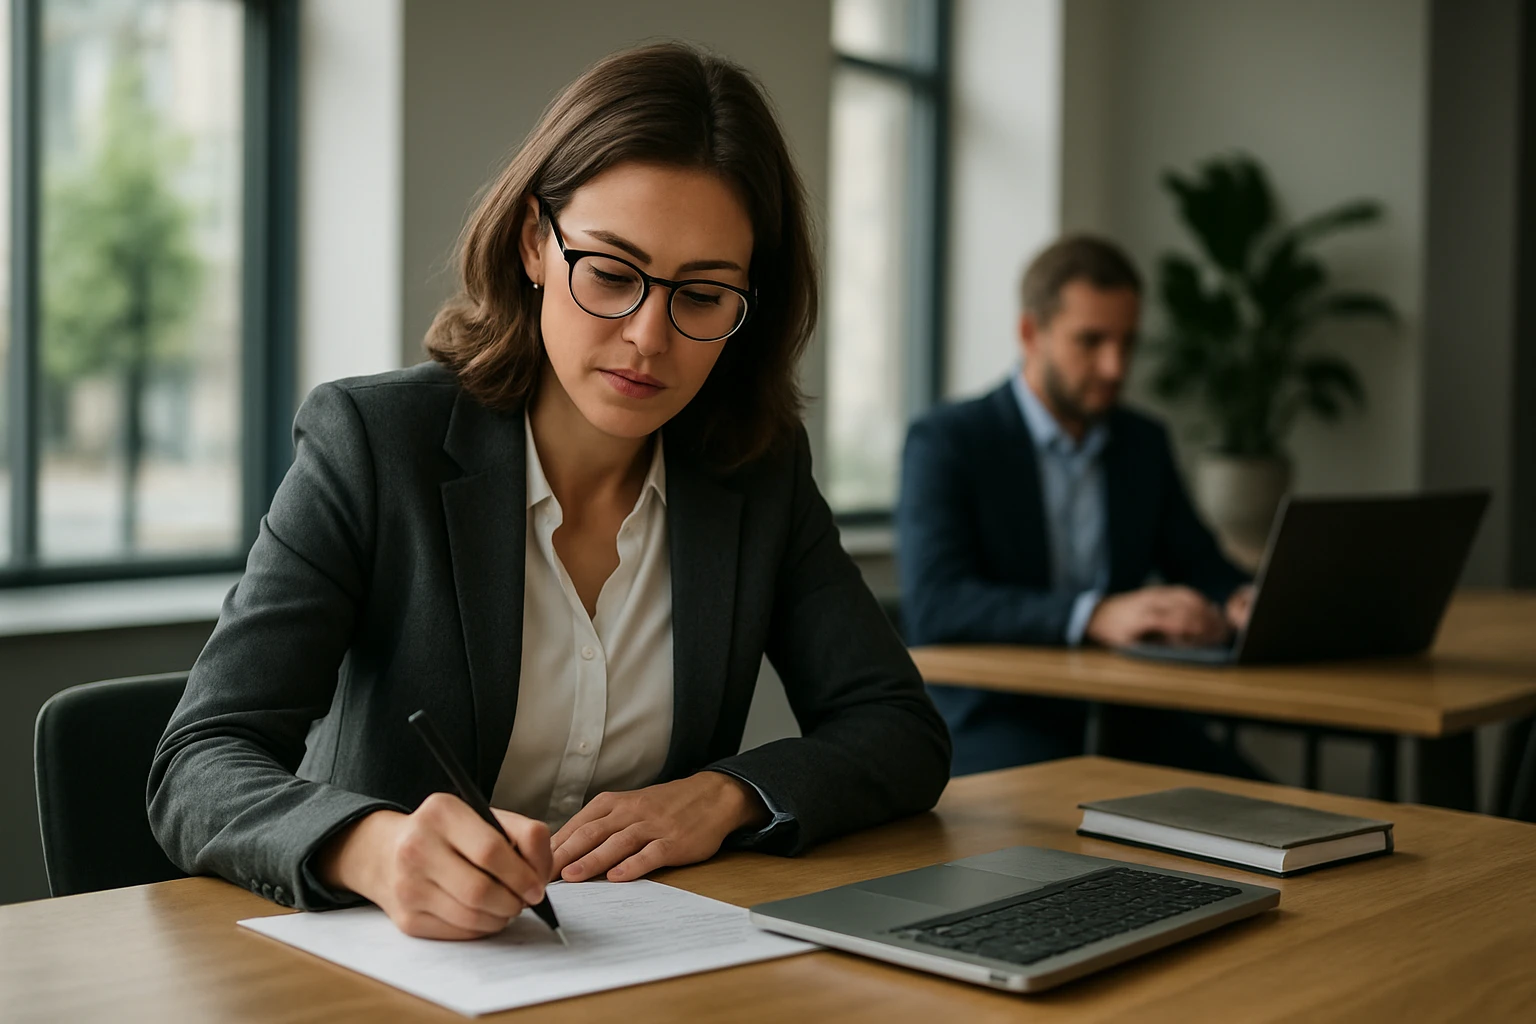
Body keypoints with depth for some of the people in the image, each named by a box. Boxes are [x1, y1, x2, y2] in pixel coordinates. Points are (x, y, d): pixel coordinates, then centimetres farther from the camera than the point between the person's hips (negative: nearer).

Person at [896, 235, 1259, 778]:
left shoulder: (1144, 443, 13)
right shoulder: (944, 442, -6)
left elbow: (1202, 568, 16)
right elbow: (935, 606, -19)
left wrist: (1241, 600, -11)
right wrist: (1096, 615, -34)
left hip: (1119, 717, 6)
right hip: (990, 720, -5)